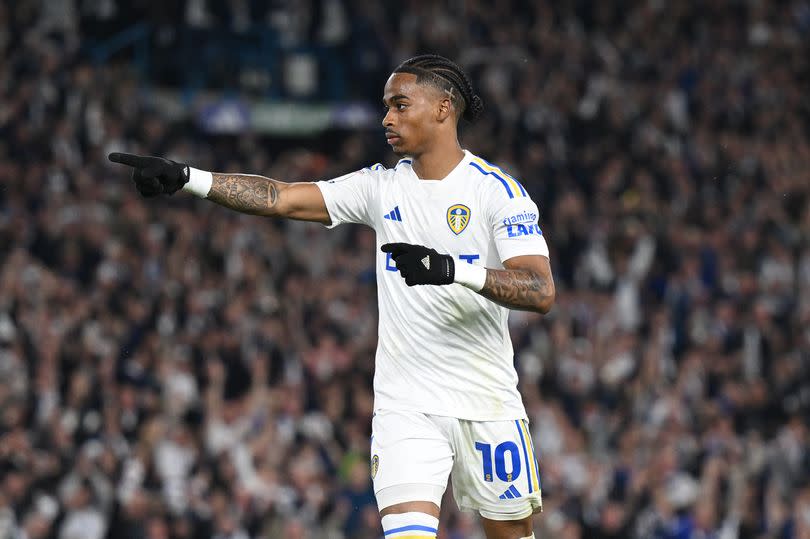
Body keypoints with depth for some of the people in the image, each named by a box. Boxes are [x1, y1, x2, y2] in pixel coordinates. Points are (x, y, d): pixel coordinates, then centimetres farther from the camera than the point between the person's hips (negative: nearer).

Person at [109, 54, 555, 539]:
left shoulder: (498, 190, -8)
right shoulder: (382, 186, 6)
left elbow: (541, 292, -19)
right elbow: (280, 198, -1)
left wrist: (455, 269, -33)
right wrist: (185, 178, -12)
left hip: (487, 404, -2)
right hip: (405, 404, 2)